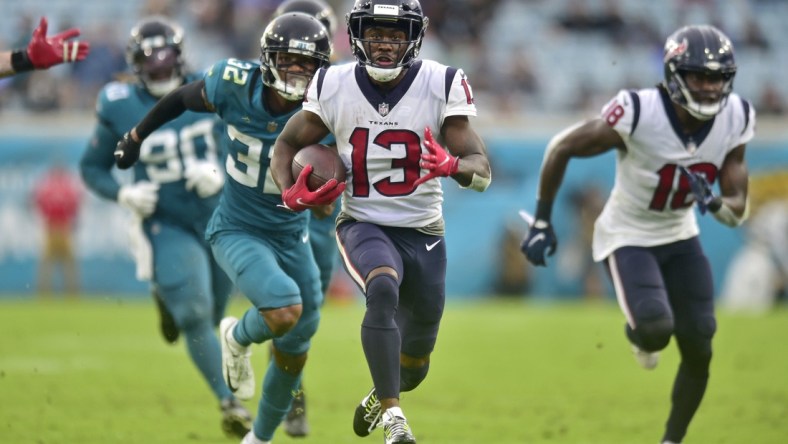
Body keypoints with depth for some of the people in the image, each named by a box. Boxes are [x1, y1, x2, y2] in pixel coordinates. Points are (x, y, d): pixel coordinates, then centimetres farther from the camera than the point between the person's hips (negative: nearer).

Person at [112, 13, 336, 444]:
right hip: (237, 232, -3)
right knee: (285, 310, -29)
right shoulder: (236, 82, -20)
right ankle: (238, 337, 8)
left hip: (291, 237, 3)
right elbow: (185, 97, 1)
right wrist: (137, 136, 13)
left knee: (293, 354, 14)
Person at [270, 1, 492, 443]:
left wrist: (453, 166, -35)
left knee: (415, 363, 14)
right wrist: (290, 191, -12)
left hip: (423, 232, 1)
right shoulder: (334, 87, -7)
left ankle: (382, 394, 51)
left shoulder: (442, 86, -11)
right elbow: (288, 143, 9)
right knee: (383, 290, -36)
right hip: (363, 225, -1)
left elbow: (482, 171, -12)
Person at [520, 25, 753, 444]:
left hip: (680, 237, 5)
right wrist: (542, 221, -9)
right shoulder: (638, 115, -30)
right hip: (627, 237, -5)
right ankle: (638, 335, 14)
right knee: (656, 327, -26)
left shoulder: (734, 120, -14)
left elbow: (737, 210, -7)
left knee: (699, 350, 1)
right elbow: (561, 148, -15)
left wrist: (714, 201, -31)